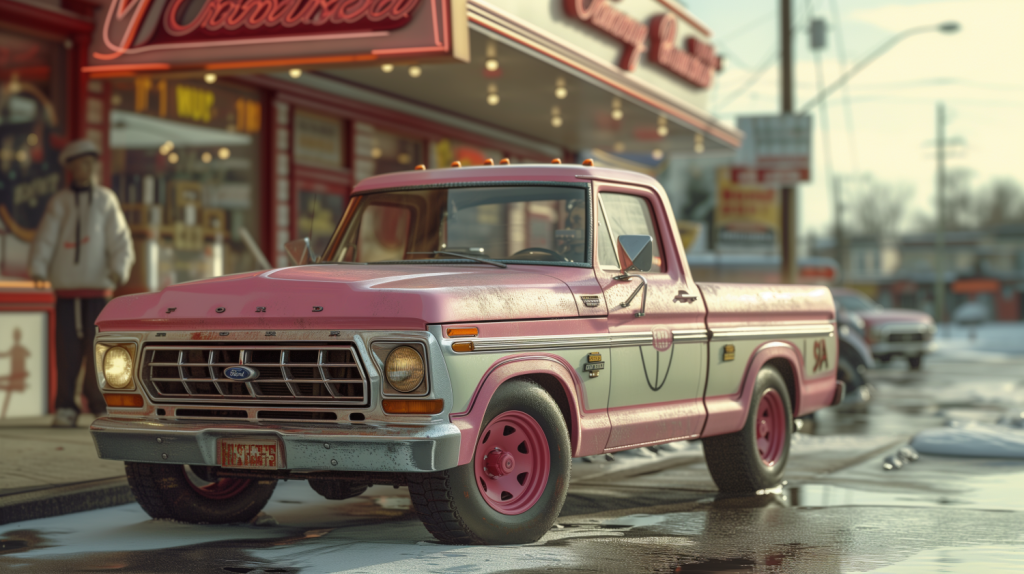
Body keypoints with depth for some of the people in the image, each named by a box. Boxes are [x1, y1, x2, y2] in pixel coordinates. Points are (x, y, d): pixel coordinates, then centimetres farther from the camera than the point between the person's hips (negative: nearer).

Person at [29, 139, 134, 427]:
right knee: (67, 348, -2)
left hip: (99, 285, 0)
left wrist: (119, 268, -18)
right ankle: (66, 408, 4)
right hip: (66, 285, 0)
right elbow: (45, 238, -2)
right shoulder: (59, 201, 7)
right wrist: (37, 269, -18)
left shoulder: (106, 199, 7)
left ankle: (101, 405, 6)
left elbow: (120, 239, -1)